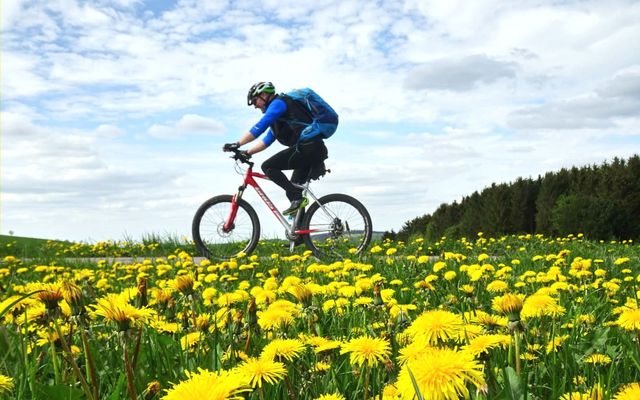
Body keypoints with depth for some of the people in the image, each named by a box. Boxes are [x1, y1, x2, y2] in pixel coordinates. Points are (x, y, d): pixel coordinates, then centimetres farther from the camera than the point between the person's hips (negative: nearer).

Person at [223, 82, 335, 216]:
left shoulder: (279, 102, -2)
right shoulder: (278, 116, 30)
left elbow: (260, 126, -14)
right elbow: (267, 140, 29)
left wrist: (237, 144, -14)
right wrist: (247, 153, 20)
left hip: (308, 147, -10)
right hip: (317, 150, 10)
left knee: (268, 167, -8)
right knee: (295, 188, 19)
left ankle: (297, 199, -15)